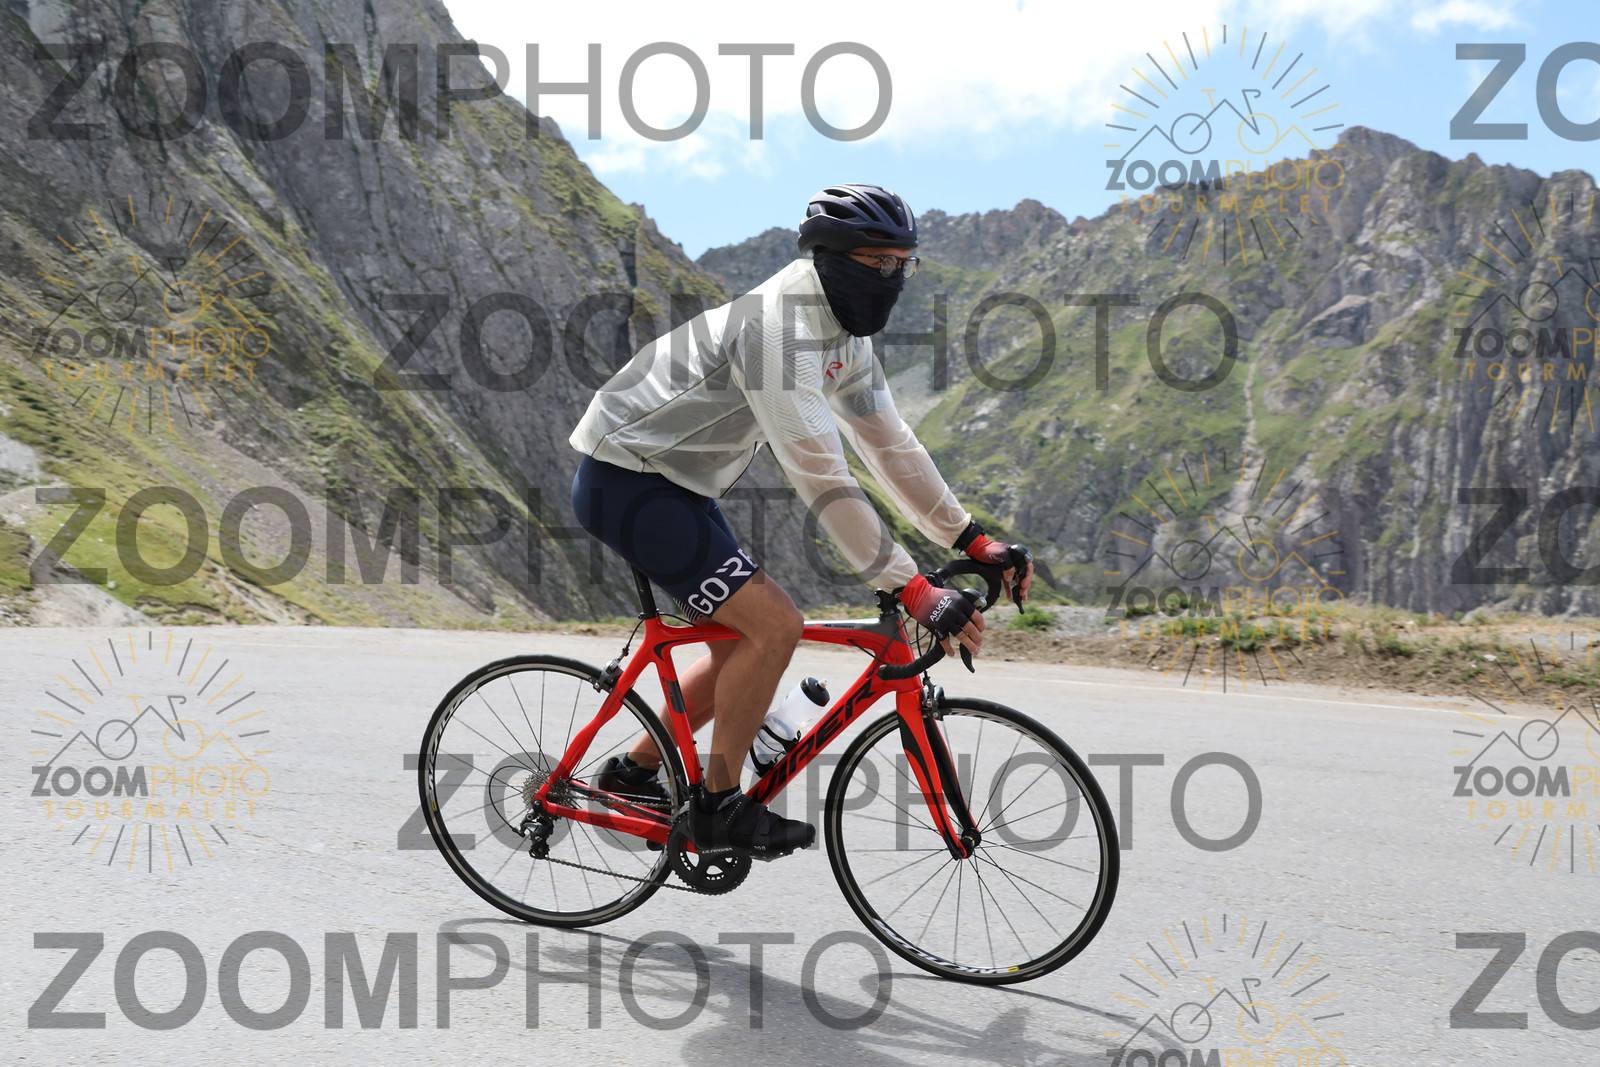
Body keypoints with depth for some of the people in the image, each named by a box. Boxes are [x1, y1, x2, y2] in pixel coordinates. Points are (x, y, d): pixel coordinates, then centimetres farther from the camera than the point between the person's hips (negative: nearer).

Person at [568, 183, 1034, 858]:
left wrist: (974, 542, 3)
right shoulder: (779, 329, -27)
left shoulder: (844, 334, 5)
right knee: (774, 625, -16)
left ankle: (633, 774, 25)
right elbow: (820, 476, -32)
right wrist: (913, 591, -33)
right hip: (626, 482, -10)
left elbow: (889, 443, 8)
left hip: (676, 485, 10)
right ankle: (717, 809, -2)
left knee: (748, 641, 12)